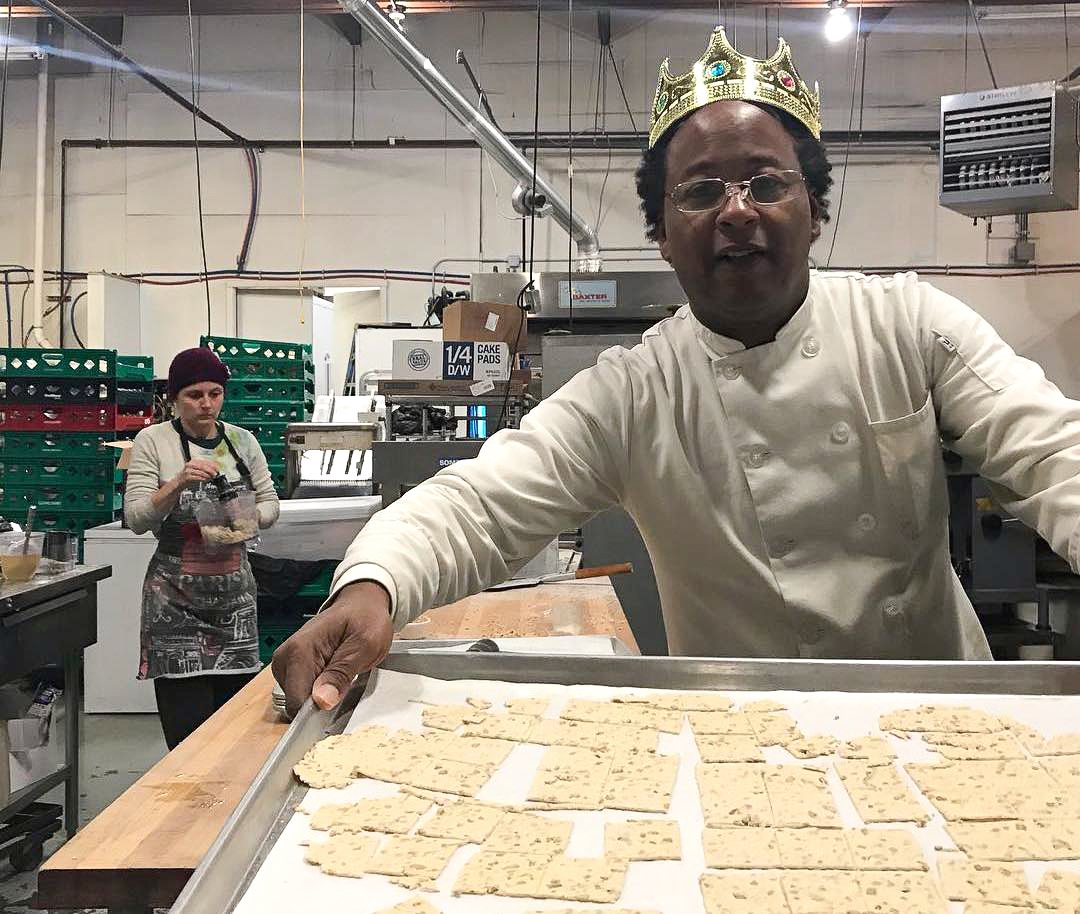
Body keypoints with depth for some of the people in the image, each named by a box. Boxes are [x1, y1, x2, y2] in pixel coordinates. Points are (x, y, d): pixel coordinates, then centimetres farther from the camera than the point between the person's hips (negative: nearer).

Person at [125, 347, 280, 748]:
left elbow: (269, 504, 12)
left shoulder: (243, 441, 8)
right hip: (177, 595, -3)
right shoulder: (153, 441, -2)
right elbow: (136, 518, -7)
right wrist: (178, 484, -23)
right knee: (188, 727, -6)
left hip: (234, 589, 4)